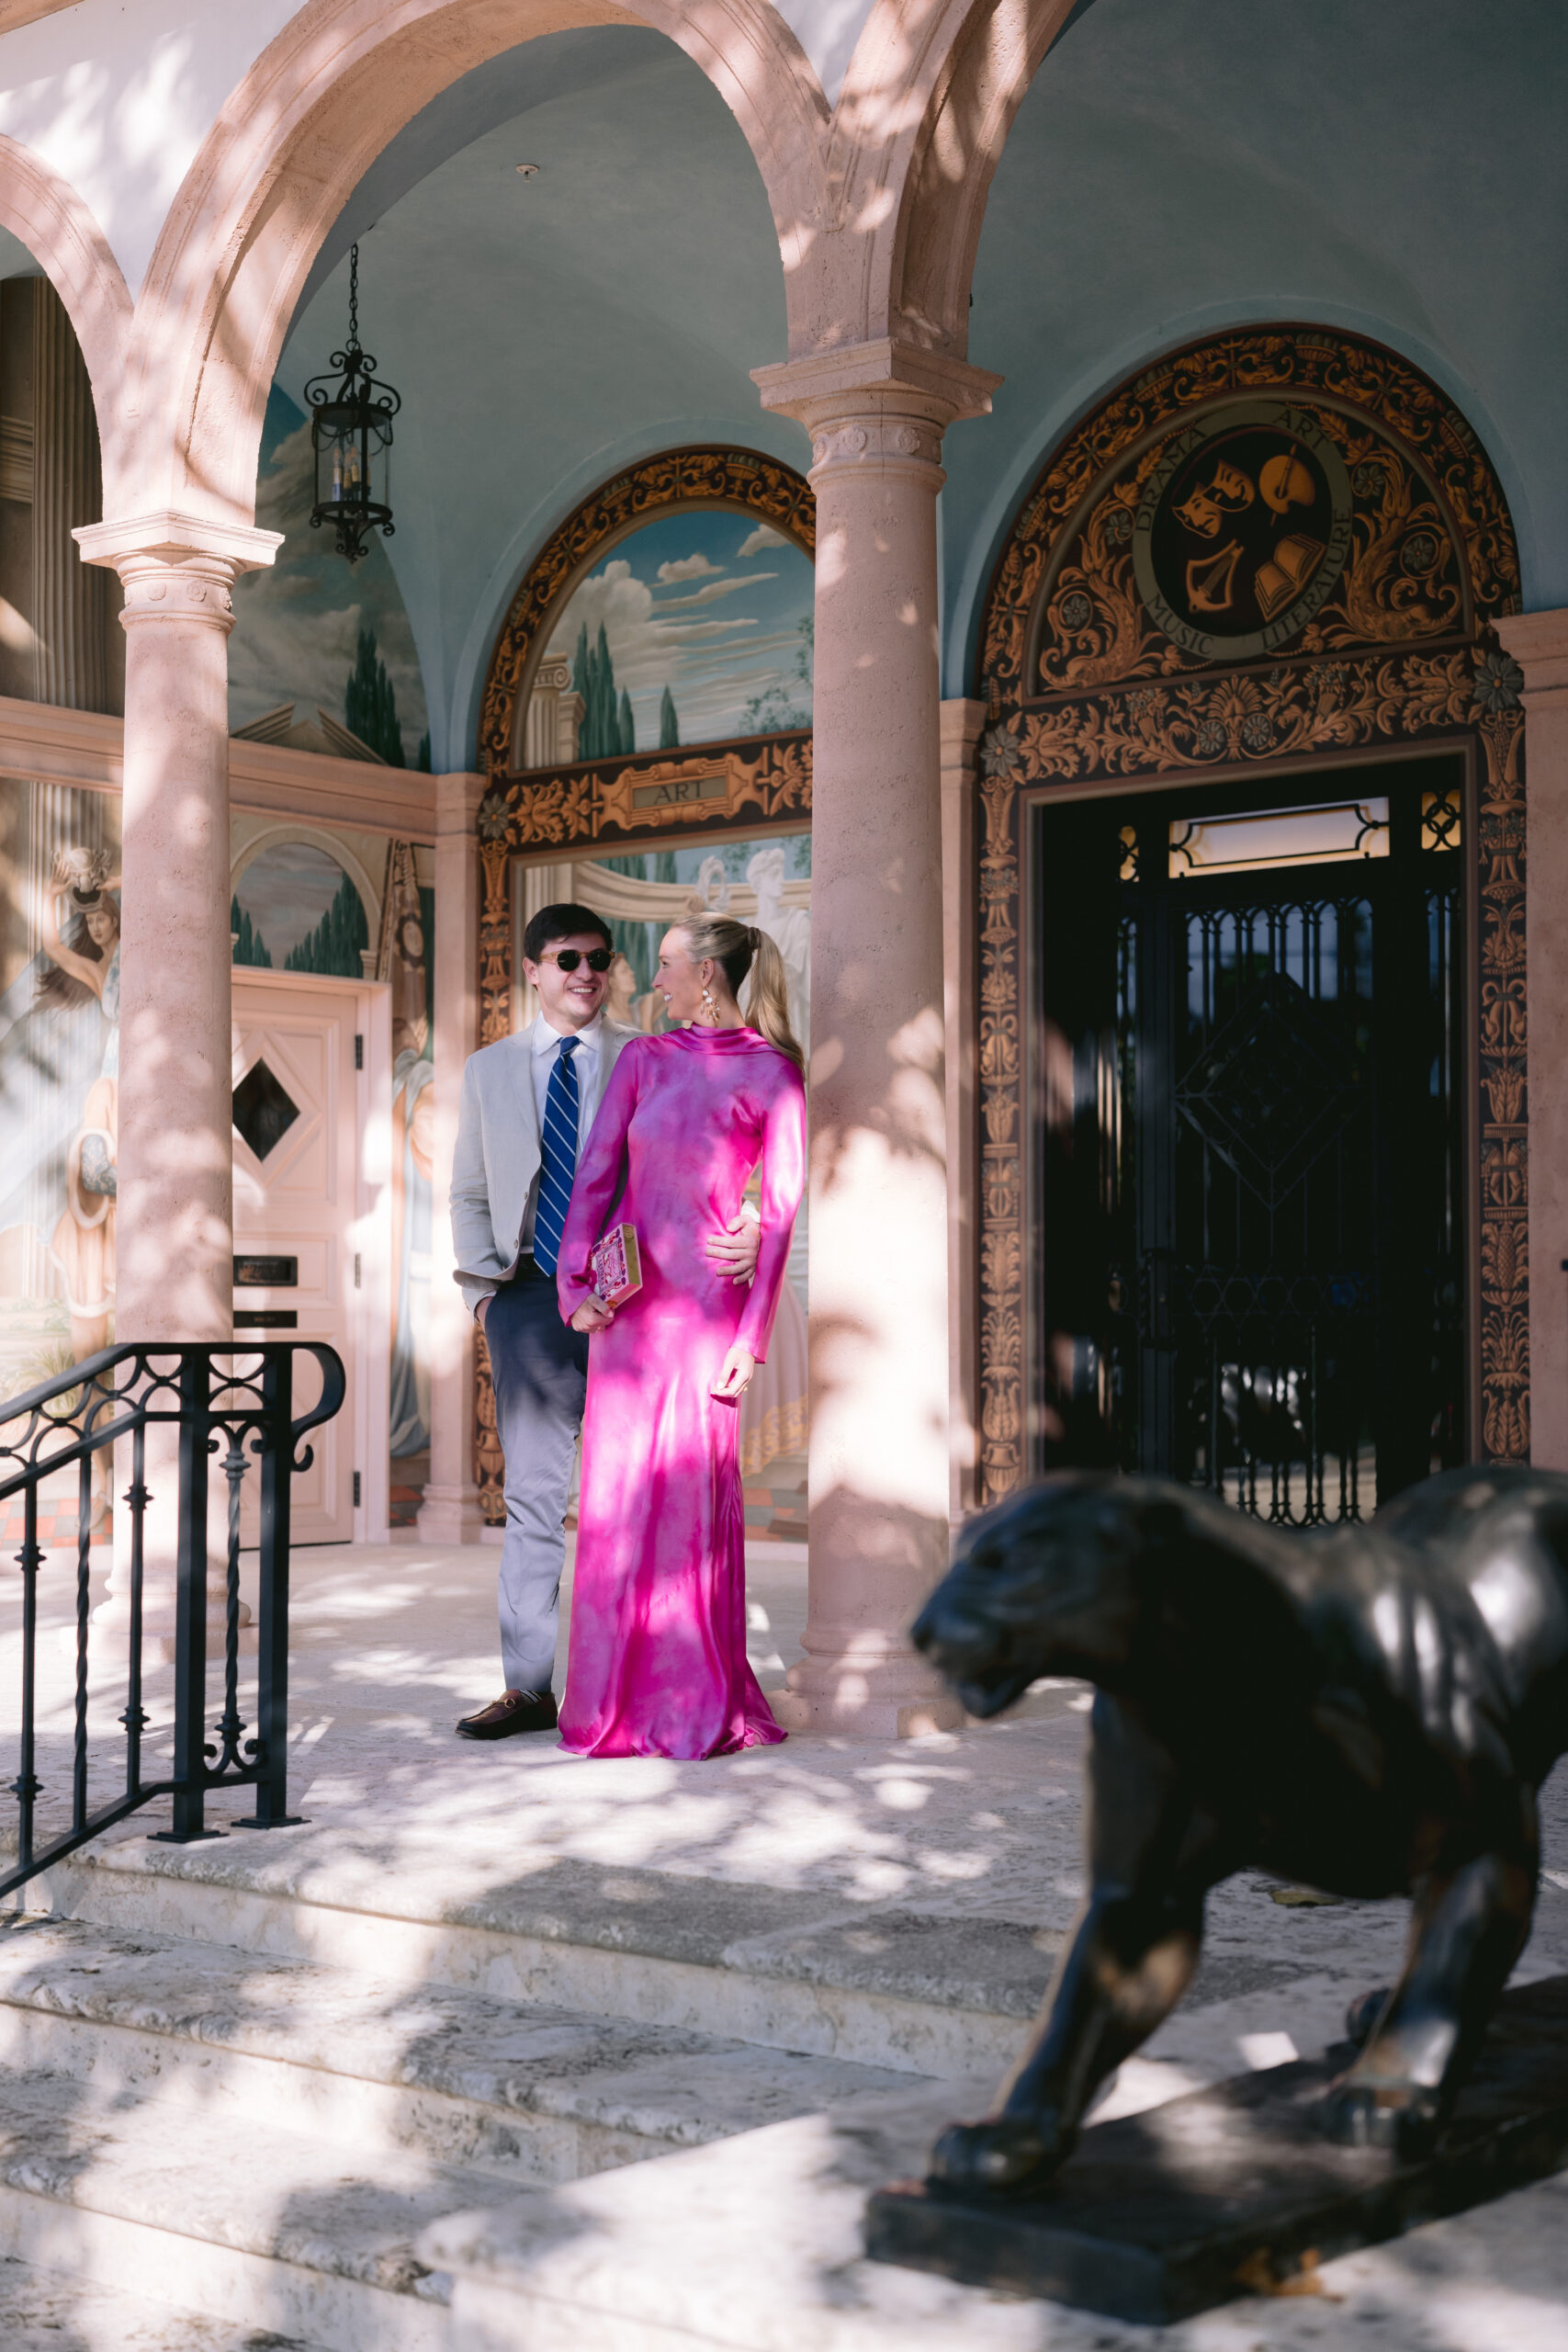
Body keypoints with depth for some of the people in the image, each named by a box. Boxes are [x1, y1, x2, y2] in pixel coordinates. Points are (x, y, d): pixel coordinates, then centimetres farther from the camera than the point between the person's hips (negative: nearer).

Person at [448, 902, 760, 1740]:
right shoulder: (490, 1070, 14)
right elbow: (469, 1193, 18)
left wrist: (741, 1233, -23)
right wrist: (483, 1287, 4)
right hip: (530, 1295, 2)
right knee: (531, 1494, 3)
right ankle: (527, 1687, 8)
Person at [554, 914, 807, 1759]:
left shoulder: (770, 1075, -4)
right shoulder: (643, 1059, 9)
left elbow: (780, 1211, -6)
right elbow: (596, 1176, 8)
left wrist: (752, 1333, -10)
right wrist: (575, 1284, -3)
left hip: (704, 1303, -4)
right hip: (625, 1302, 4)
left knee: (695, 1498, -1)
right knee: (616, 1494, 6)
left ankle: (702, 1703, 11)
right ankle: (617, 1693, 17)